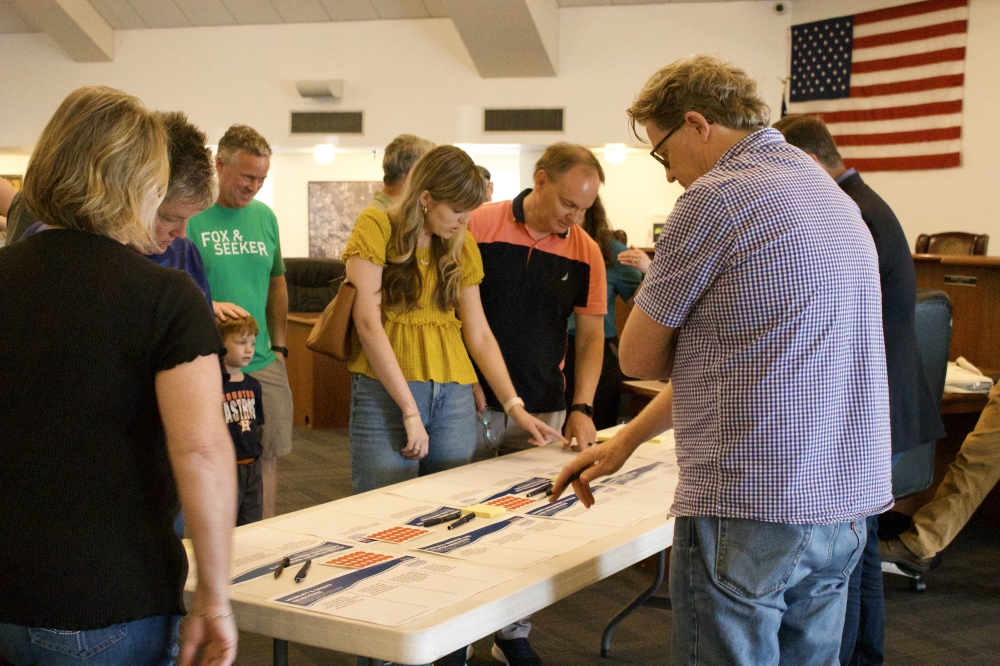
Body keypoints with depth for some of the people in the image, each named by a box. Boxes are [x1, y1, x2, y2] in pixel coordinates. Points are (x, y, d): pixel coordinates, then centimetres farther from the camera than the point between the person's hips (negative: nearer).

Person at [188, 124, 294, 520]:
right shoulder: (191, 216, -7)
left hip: (262, 363, 6)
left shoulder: (265, 216, 12)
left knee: (267, 456, 9)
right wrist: (208, 305, -27)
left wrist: (278, 346, 15)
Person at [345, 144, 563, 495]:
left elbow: (479, 335, 14)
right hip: (386, 391, -5)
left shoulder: (462, 246, 13)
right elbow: (367, 323, -12)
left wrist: (514, 405, 2)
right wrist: (410, 412, -16)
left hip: (455, 397, 5)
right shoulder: (377, 228, -3)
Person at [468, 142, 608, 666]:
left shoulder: (585, 253, 0)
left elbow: (591, 336, 3)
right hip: (475, 404, -2)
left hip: (541, 409, 3)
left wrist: (581, 409, -8)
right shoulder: (479, 226, -8)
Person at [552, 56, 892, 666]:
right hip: (844, 506, 9)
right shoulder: (831, 195, 16)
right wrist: (626, 441, 23)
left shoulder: (716, 197, -11)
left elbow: (639, 358, -4)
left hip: (749, 511, -8)